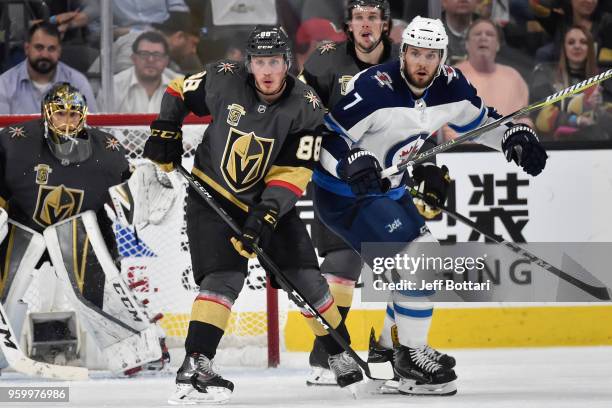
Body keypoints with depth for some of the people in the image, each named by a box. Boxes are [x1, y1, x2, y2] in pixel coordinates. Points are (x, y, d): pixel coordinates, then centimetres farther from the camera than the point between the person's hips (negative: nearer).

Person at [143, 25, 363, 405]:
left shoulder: (305, 106, -15)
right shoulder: (224, 81, -16)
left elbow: (294, 173, -18)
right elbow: (179, 91, 5)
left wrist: (265, 215, -29)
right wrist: (166, 132, -6)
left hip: (270, 201, 2)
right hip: (213, 193, -2)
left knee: (305, 277, 1)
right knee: (224, 277, -21)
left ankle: (341, 354, 21)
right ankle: (195, 366, -28)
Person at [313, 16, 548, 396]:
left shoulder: (449, 85, -5)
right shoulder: (375, 87, -27)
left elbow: (480, 118, 14)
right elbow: (326, 135, -26)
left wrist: (517, 136, -2)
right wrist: (355, 162, -43)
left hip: (387, 189, 9)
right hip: (344, 194, -9)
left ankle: (387, 348, 32)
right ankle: (411, 359, -9)